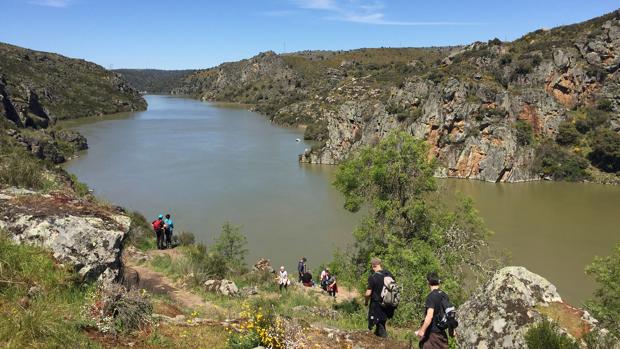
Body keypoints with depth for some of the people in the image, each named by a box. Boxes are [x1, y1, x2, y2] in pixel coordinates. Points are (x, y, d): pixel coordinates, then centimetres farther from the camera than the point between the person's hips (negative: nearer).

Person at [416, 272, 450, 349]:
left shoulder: (431, 296, -16)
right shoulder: (445, 296, 6)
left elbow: (429, 316, -23)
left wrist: (422, 330, -20)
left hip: (432, 332, -7)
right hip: (442, 332, 7)